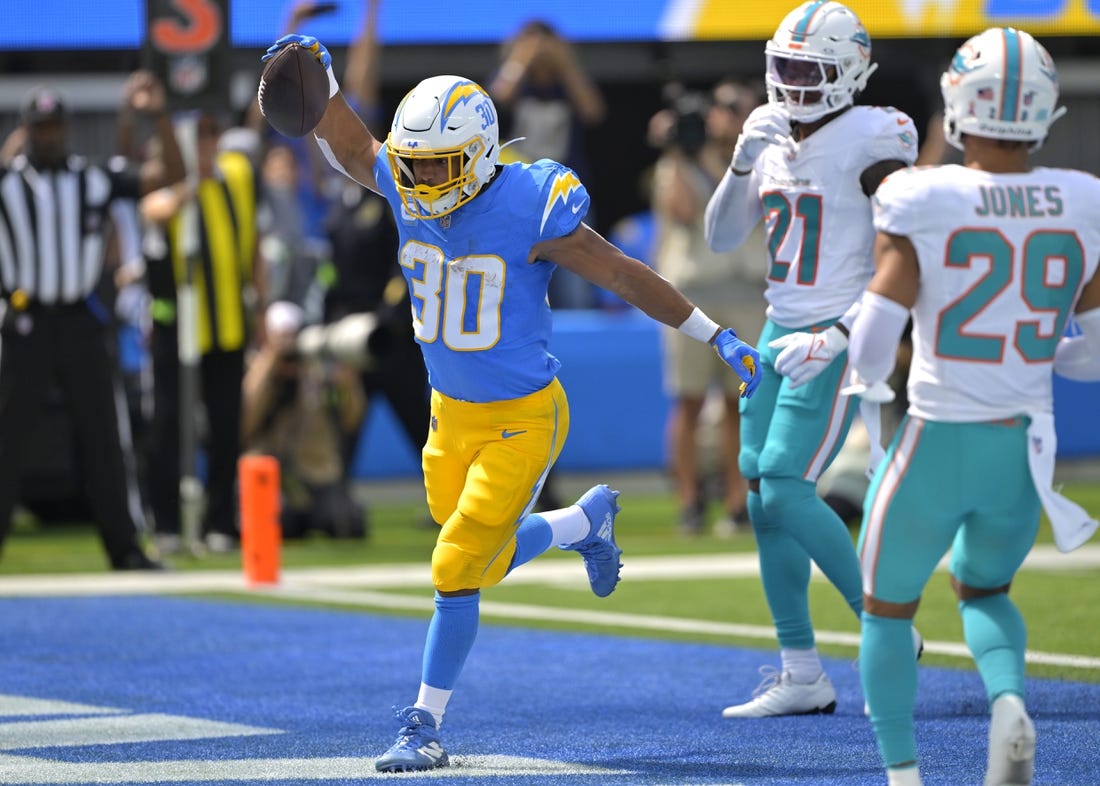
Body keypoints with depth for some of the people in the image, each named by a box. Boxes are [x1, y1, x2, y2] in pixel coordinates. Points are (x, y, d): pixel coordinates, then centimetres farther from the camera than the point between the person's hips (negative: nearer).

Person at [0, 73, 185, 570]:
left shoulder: (96, 180, 6)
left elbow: (169, 174, 2)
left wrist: (159, 115, -11)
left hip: (82, 323, 2)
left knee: (105, 436, 5)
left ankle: (125, 547, 11)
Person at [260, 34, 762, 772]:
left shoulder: (531, 211, -22)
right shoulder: (410, 191, -8)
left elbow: (628, 276, -14)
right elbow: (350, 145, 10)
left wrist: (721, 339, -9)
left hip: (523, 419, -6)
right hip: (452, 413, 6)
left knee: (456, 568, -10)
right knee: (489, 562, 20)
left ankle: (425, 724, 3)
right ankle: (587, 520, 49)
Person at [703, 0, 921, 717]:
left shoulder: (871, 143, -13)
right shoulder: (774, 135, 9)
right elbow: (722, 238, 12)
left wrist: (838, 337, -21)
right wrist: (742, 165, -4)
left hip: (837, 341, -8)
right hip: (781, 333, 8)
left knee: (785, 493, -15)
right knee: (764, 501, 5)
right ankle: (802, 676, 12)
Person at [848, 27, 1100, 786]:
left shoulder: (922, 203, -15)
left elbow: (872, 346, -13)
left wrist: (871, 380, 9)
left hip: (936, 444, -3)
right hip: (1026, 447, 3)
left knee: (887, 608, 20)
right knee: (984, 589, 27)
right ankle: (1010, 702, -2)